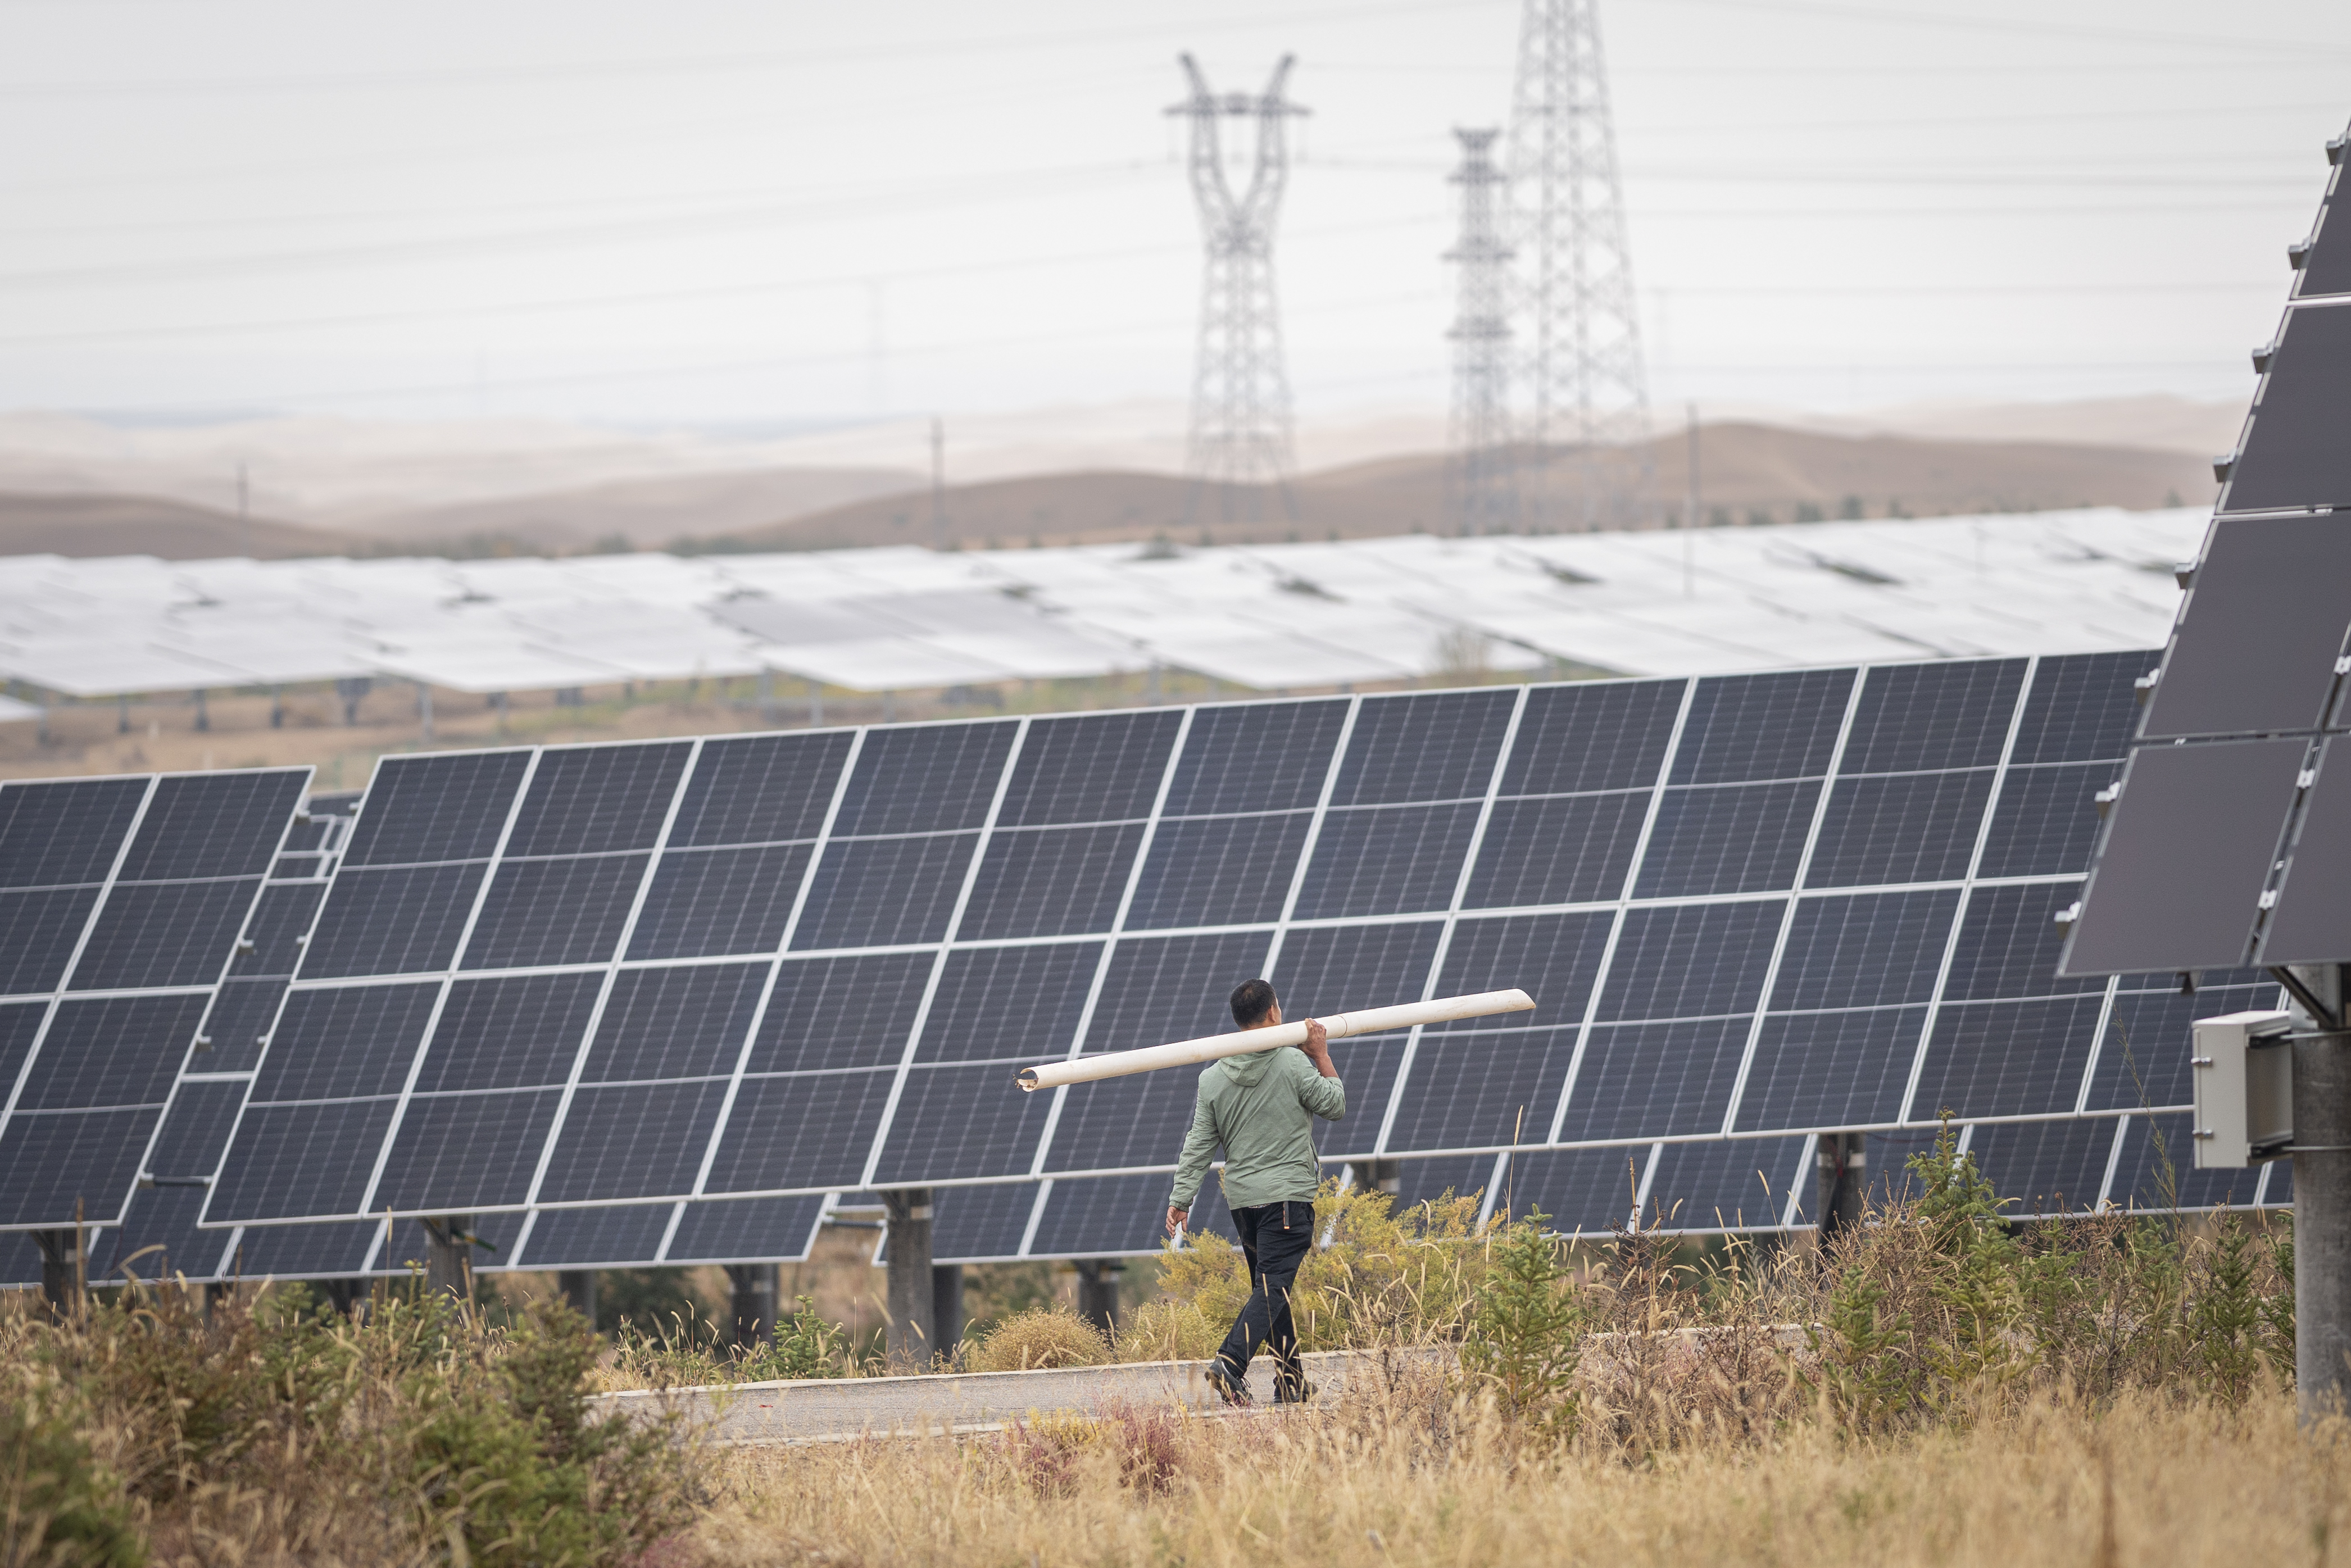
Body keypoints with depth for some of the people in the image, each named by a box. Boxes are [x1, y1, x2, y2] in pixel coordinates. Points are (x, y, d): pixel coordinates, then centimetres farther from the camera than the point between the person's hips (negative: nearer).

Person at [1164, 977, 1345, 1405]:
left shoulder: (1214, 1077, 3)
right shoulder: (1293, 1065, -9)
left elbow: (1198, 1145, 3)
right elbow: (1335, 1105, 3)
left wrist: (1180, 1199, 8)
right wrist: (1322, 1056, 9)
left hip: (1242, 1200, 5)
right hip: (1287, 1194, -5)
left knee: (1269, 1286, 15)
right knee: (1271, 1286, -11)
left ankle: (1291, 1381, 17)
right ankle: (1230, 1364, -30)